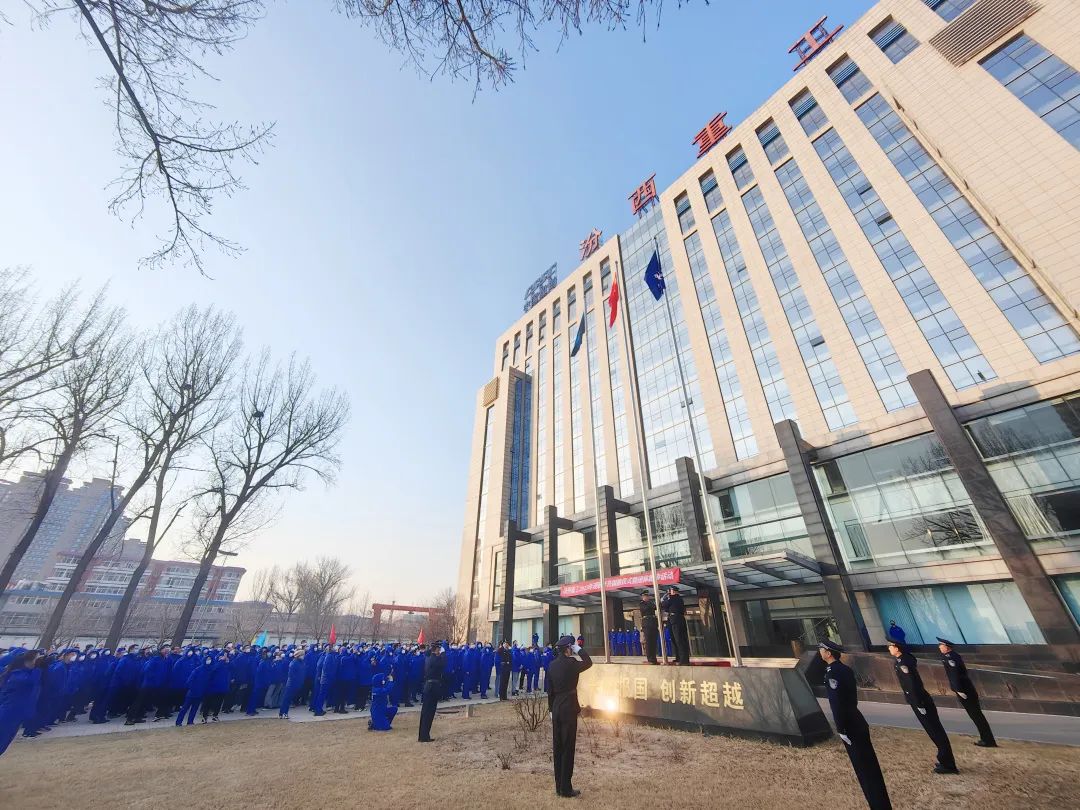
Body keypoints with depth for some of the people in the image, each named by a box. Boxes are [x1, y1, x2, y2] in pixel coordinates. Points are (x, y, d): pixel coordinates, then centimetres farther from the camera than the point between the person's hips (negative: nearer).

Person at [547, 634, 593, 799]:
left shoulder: (552, 665, 1)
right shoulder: (570, 663, -19)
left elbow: (550, 690, 7)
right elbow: (588, 663, -5)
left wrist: (552, 708, 16)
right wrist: (579, 649, -2)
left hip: (556, 710, 7)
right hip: (569, 710, -6)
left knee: (557, 747, 14)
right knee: (568, 748, 4)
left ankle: (559, 786, 25)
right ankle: (566, 789, 12)